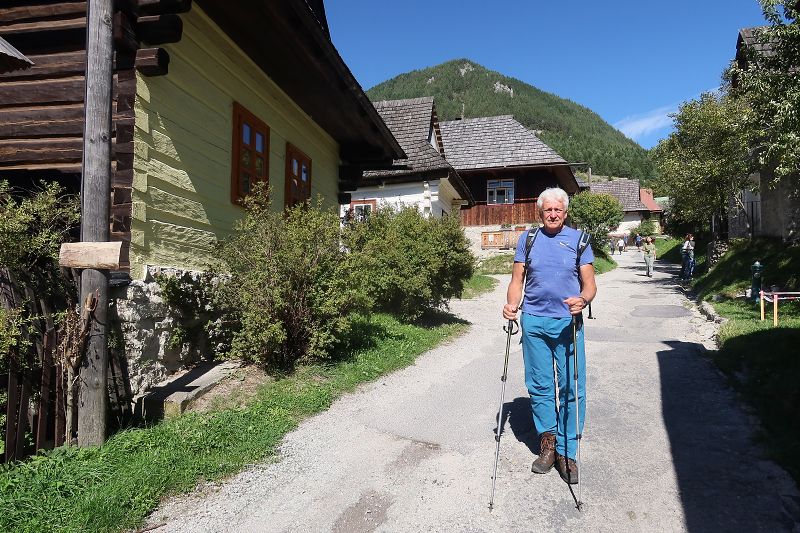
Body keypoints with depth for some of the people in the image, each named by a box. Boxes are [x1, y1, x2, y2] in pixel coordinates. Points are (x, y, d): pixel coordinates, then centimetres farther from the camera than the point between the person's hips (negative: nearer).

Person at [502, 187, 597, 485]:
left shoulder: (579, 240, 6)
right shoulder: (527, 239, 9)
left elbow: (590, 283, 2)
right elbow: (517, 280, 8)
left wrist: (583, 299, -20)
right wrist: (511, 304, -11)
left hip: (568, 323, -1)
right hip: (534, 322, 1)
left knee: (572, 388, 0)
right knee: (539, 385, 6)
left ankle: (566, 452, 13)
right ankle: (547, 439, 23)